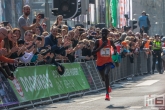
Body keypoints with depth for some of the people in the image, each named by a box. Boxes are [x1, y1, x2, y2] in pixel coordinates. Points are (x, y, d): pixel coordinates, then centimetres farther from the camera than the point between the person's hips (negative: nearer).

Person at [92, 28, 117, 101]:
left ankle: (107, 94, -28)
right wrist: (101, 46, -25)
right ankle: (108, 87, 55)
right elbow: (93, 52, -15)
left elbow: (114, 47, 22)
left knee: (106, 74, -28)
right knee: (103, 78, 17)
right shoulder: (98, 42, -7)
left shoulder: (110, 42, 0)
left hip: (108, 61, -1)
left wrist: (115, 51, -1)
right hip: (100, 62, 1)